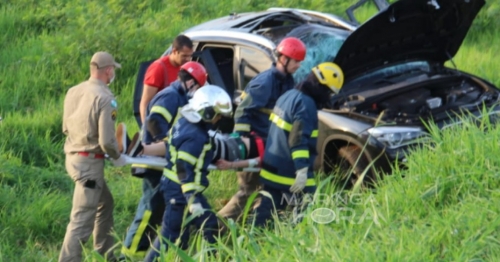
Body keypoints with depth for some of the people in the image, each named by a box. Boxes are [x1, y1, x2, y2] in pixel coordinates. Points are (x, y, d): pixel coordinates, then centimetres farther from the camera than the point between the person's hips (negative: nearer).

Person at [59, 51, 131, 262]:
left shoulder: (73, 92, 4)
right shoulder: (105, 98, -19)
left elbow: (66, 128, 13)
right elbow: (107, 140, -20)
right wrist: (118, 157, -2)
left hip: (73, 156, 9)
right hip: (90, 162, -9)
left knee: (105, 203, 25)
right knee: (82, 218, -6)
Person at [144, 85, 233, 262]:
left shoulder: (186, 123, 5)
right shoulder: (194, 137, -25)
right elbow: (184, 170, -28)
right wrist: (193, 199, -29)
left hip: (175, 186, 11)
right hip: (181, 192, -11)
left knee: (210, 225, 17)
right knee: (172, 236, -4)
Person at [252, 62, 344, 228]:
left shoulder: (289, 96, 13)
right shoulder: (306, 104, -18)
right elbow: (299, 140, -26)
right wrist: (302, 170, -30)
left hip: (272, 169, 9)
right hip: (290, 173, -9)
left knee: (266, 211, 10)